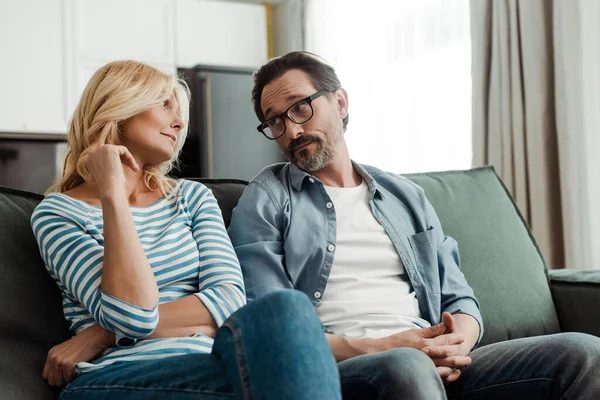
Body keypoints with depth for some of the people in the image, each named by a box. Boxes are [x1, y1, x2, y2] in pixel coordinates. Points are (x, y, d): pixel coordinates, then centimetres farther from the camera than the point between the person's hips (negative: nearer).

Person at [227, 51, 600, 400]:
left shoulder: (405, 196, 22)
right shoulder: (266, 201, 8)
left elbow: (458, 298, 21)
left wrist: (457, 341, -4)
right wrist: (373, 349, -15)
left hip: (433, 364, 4)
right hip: (333, 369, -4)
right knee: (405, 367, -39)